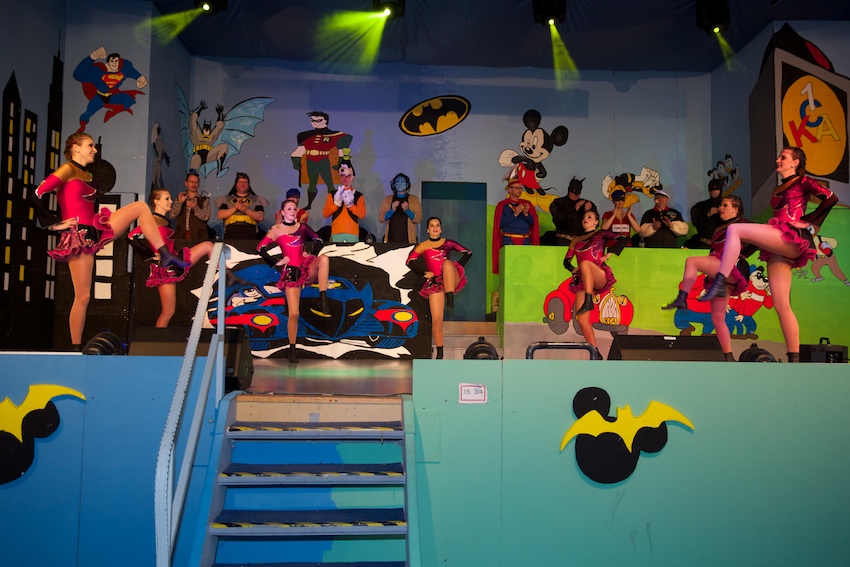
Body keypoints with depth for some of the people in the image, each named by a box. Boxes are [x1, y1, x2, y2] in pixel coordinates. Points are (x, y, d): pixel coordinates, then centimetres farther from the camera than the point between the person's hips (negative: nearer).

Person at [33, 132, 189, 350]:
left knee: (140, 206, -1)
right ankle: (76, 347, 6)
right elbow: (38, 195, -16)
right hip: (79, 237, -7)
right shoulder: (68, 169, -6)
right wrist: (54, 224, -12)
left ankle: (165, 255, -10)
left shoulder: (87, 175, 19)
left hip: (96, 231, 8)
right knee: (83, 297, -5)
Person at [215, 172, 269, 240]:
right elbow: (220, 216, 6)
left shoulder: (257, 199, 16)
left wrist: (246, 210, -9)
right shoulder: (226, 199, 18)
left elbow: (260, 217, 4)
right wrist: (235, 208, -5)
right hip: (230, 234, 0)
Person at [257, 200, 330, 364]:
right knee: (293, 313, -9)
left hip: (306, 267, 2)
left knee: (324, 259, -33)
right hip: (290, 271, -2)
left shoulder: (302, 227, 12)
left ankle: (323, 301, -33)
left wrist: (312, 255, 2)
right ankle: (292, 349, 5)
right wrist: (276, 263, -2)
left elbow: (318, 241, 17)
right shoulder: (276, 230, 6)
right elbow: (261, 248, 2)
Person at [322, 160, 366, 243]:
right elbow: (325, 213, 6)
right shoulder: (332, 195, 14)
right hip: (336, 233, 1)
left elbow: (362, 214, -2)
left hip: (352, 234, -1)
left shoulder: (359, 196, 10)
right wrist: (336, 203, -8)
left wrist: (350, 204, -15)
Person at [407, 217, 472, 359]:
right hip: (435, 282, 1)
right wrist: (424, 273, -5)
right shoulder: (422, 246, 13)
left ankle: (450, 298, -40)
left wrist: (457, 266, -4)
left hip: (451, 280, 0)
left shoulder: (448, 243, 14)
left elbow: (467, 253, 9)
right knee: (436, 319, -8)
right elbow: (410, 262, 4)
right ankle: (439, 352, 1)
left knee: (447, 263, -33)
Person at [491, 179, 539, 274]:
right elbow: (500, 223, -5)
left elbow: (532, 222, 7)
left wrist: (526, 214, -12)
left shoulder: (526, 204, 16)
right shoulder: (503, 205, 6)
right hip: (509, 240, -3)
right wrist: (515, 214, -12)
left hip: (525, 240, 3)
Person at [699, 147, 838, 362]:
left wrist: (808, 223, -9)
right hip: (777, 247, 8)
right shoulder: (778, 190, 29)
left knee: (735, 229, -23)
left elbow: (830, 198, -6)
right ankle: (794, 359, 0)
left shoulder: (803, 182, 8)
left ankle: (719, 284, -31)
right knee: (781, 306, 0)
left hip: (791, 239, -8)